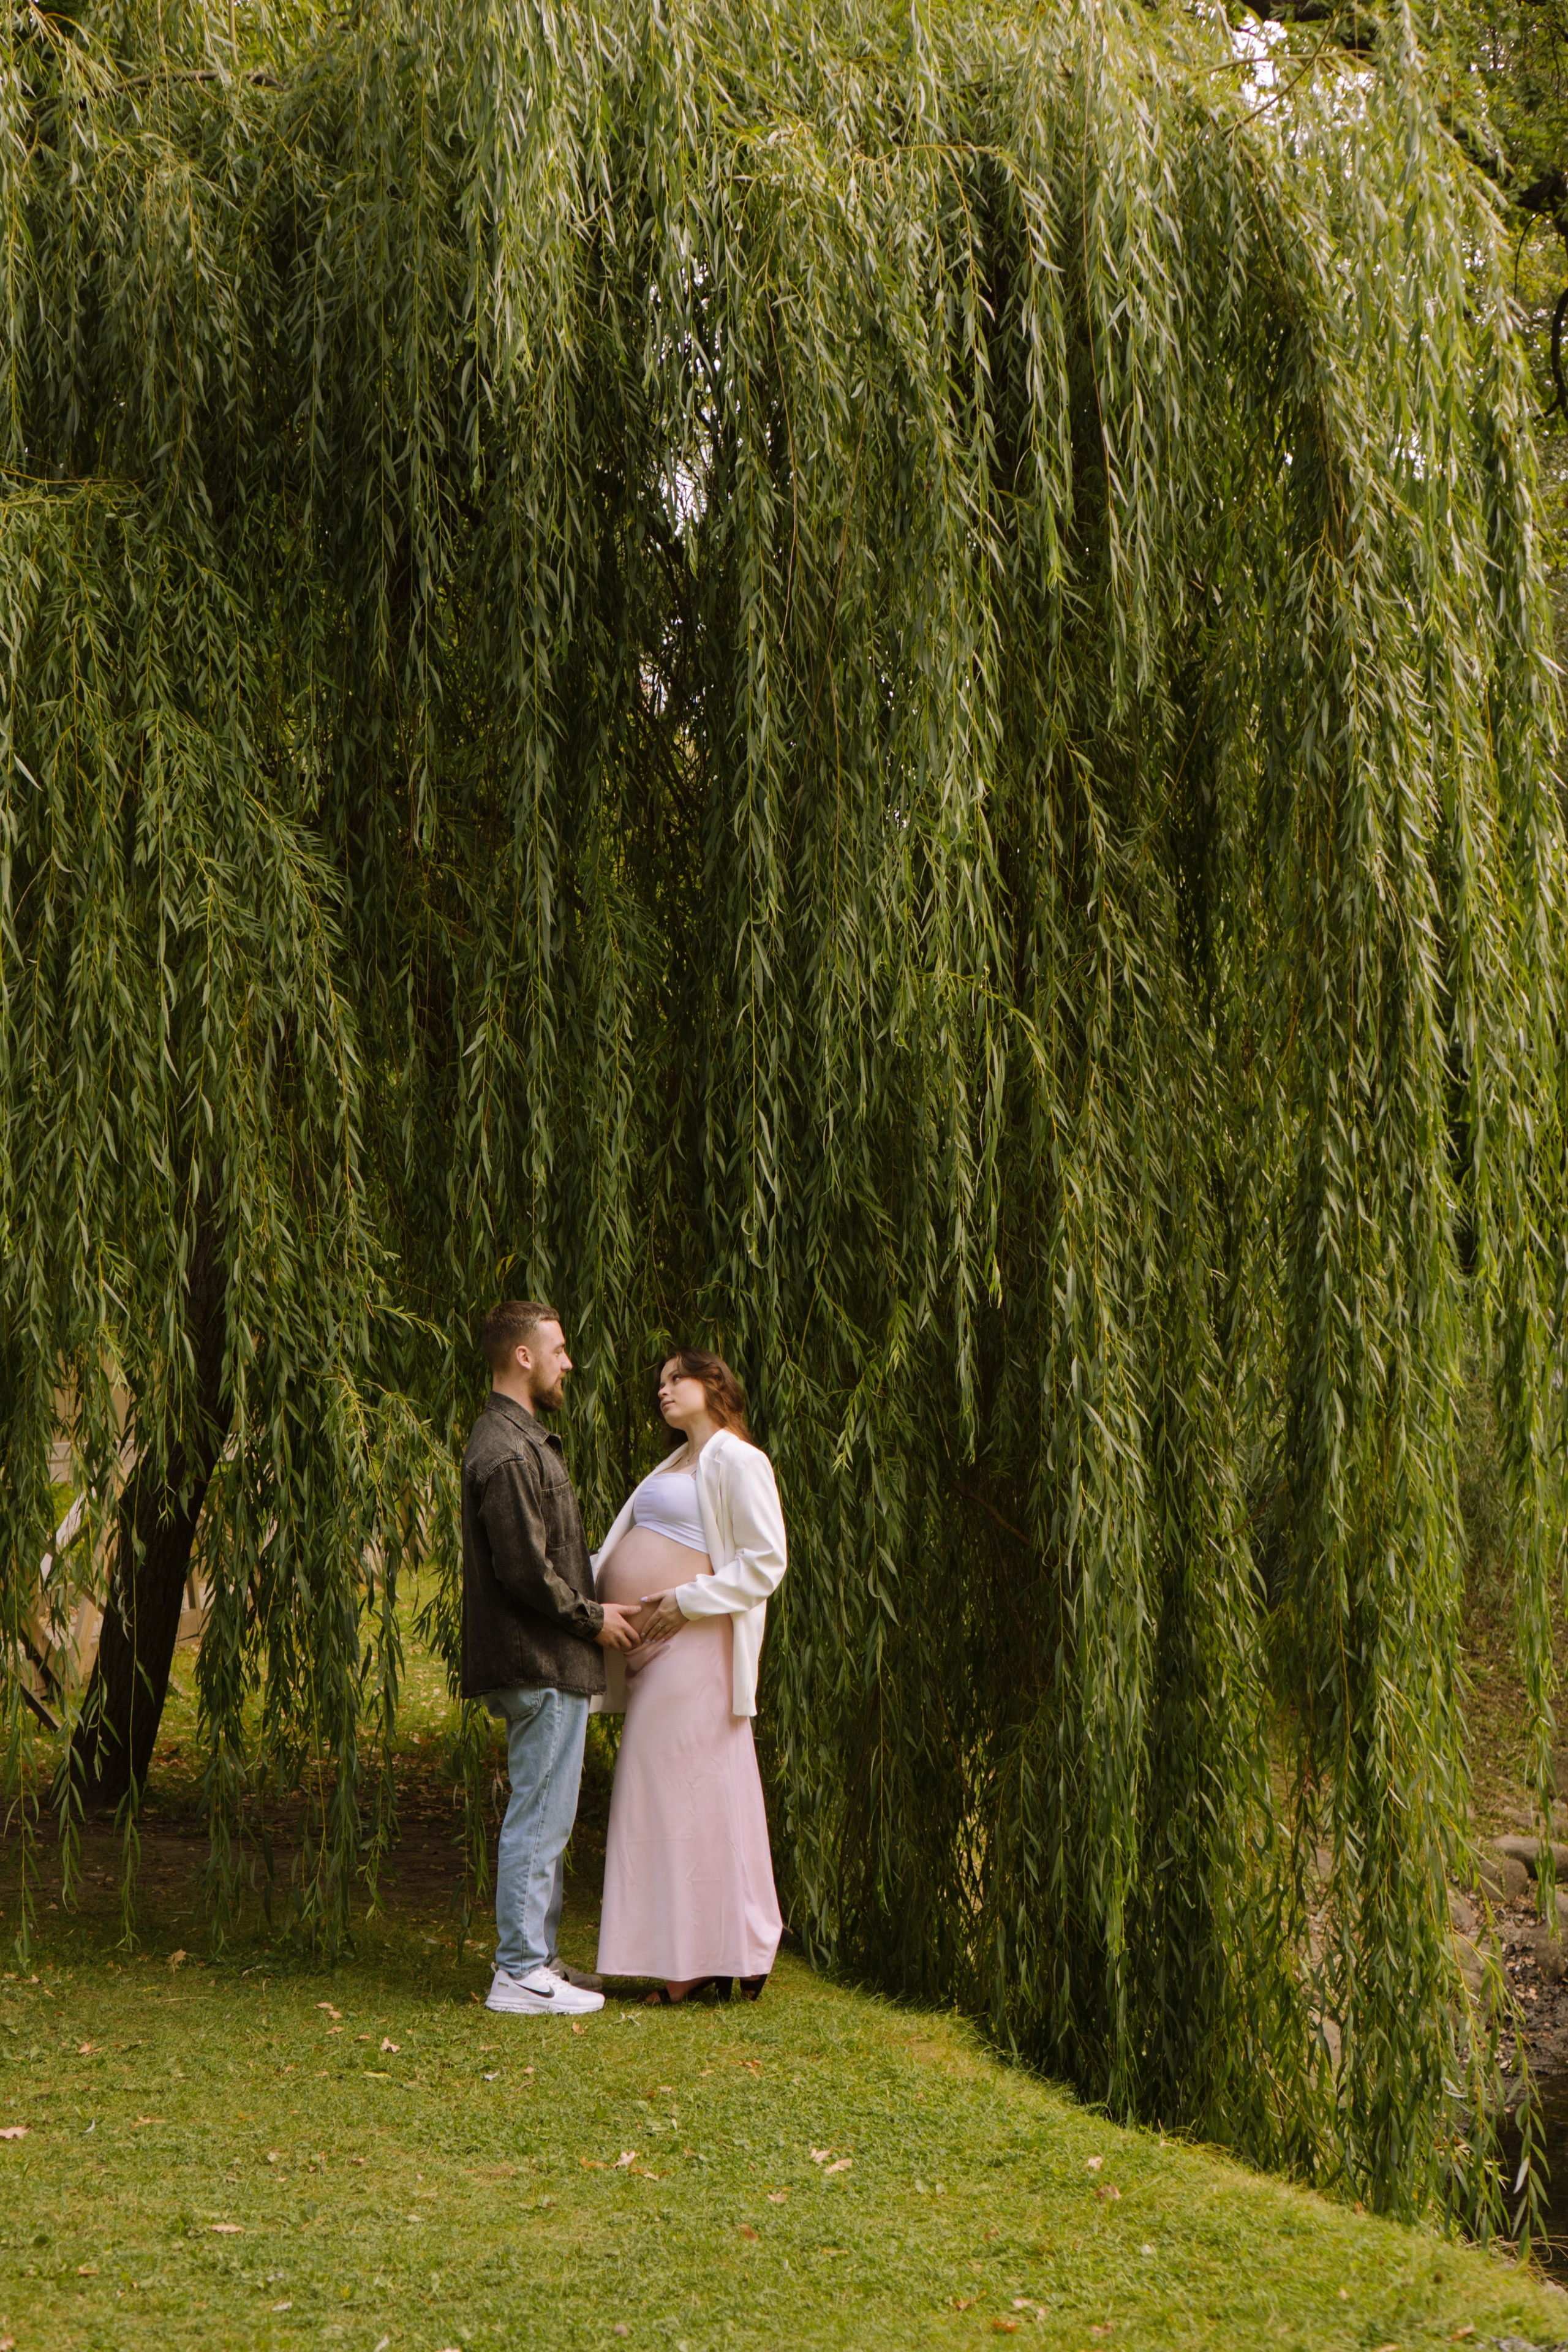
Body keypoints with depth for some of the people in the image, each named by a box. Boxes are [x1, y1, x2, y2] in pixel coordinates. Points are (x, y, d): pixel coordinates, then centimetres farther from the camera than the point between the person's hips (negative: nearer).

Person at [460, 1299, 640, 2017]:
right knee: (539, 1818, -6)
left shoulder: (523, 1440, 17)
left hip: (549, 1665, 11)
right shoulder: (508, 1452, -17)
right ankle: (521, 1973, -1)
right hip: (541, 1665, -11)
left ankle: (536, 1958, 22)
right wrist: (593, 1617, -10)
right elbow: (524, 1570, -21)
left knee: (543, 1818, 15)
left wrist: (593, 1611, 15)